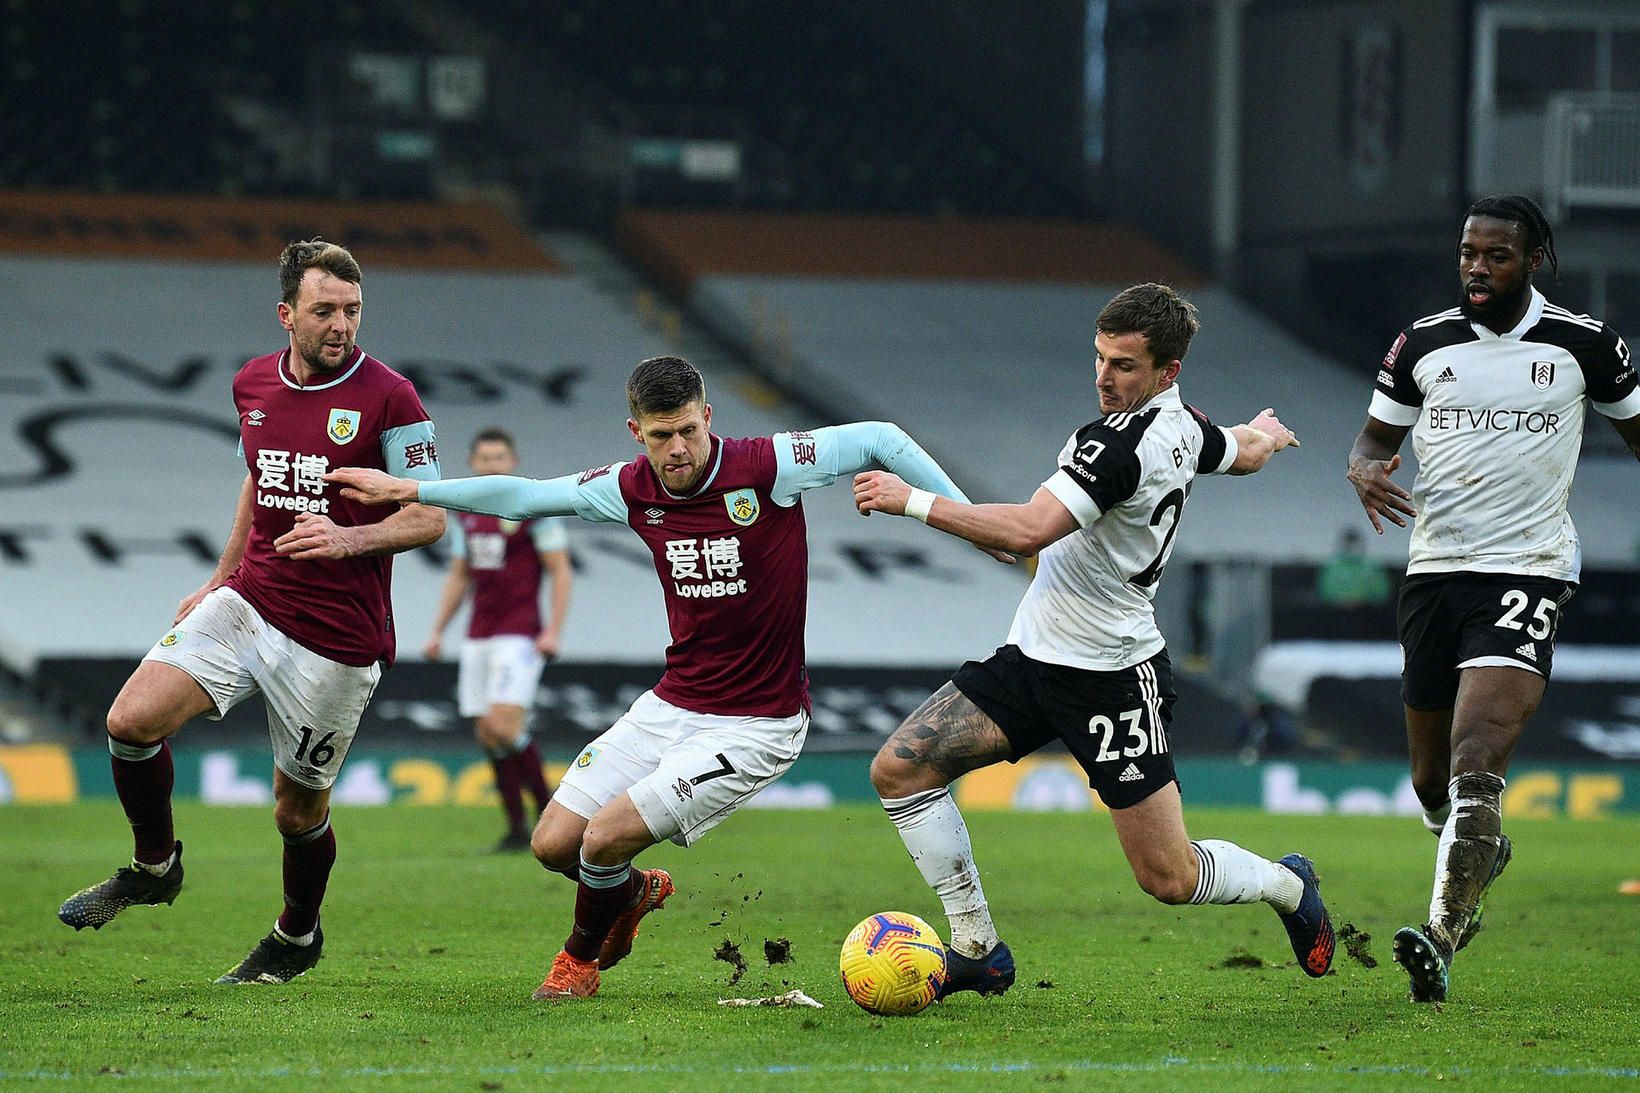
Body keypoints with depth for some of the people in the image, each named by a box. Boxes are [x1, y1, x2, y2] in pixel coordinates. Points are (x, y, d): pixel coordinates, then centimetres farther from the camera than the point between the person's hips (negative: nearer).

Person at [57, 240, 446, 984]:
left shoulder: (388, 398, -11)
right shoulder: (253, 385, 7)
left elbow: (430, 517, -10)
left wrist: (348, 539, -27)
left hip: (336, 637, -5)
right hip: (248, 604, 5)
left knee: (298, 807, 5)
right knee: (133, 719, -13)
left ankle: (298, 935, 34)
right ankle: (153, 867, 12)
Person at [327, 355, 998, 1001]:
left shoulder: (764, 468, -18)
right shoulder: (635, 488, -2)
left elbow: (880, 441, -13)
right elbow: (527, 497, 11)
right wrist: (407, 491, 12)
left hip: (755, 725, -6)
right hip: (671, 707, 6)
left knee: (606, 837, -17)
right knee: (553, 844, 1)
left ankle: (582, 958, 16)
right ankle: (632, 893, 37)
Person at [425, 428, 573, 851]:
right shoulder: (465, 514, 13)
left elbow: (560, 570, -6)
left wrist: (554, 630, -15)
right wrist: (438, 631, 15)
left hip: (519, 636, -7)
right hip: (478, 637, 7)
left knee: (503, 727, -19)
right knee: (488, 736, 3)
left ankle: (547, 804, -1)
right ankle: (517, 829, 9)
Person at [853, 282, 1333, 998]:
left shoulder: (1121, 443, -25)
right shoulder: (1184, 426, 4)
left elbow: (1029, 531, -35)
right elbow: (1247, 452, 26)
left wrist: (912, 501, -30)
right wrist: (1266, 432, 51)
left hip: (1111, 680, -10)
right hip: (1032, 656, 10)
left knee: (1169, 878, -1)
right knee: (900, 768, -3)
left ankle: (1286, 885, 30)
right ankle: (976, 951, 5)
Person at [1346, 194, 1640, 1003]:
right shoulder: (1424, 344, 6)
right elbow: (1374, 438, 15)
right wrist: (1366, 472, -8)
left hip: (1528, 572, -4)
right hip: (1435, 567, 4)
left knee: (1474, 768, -21)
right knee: (1433, 779, 12)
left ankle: (1440, 941, -25)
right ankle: (1478, 856, 44)